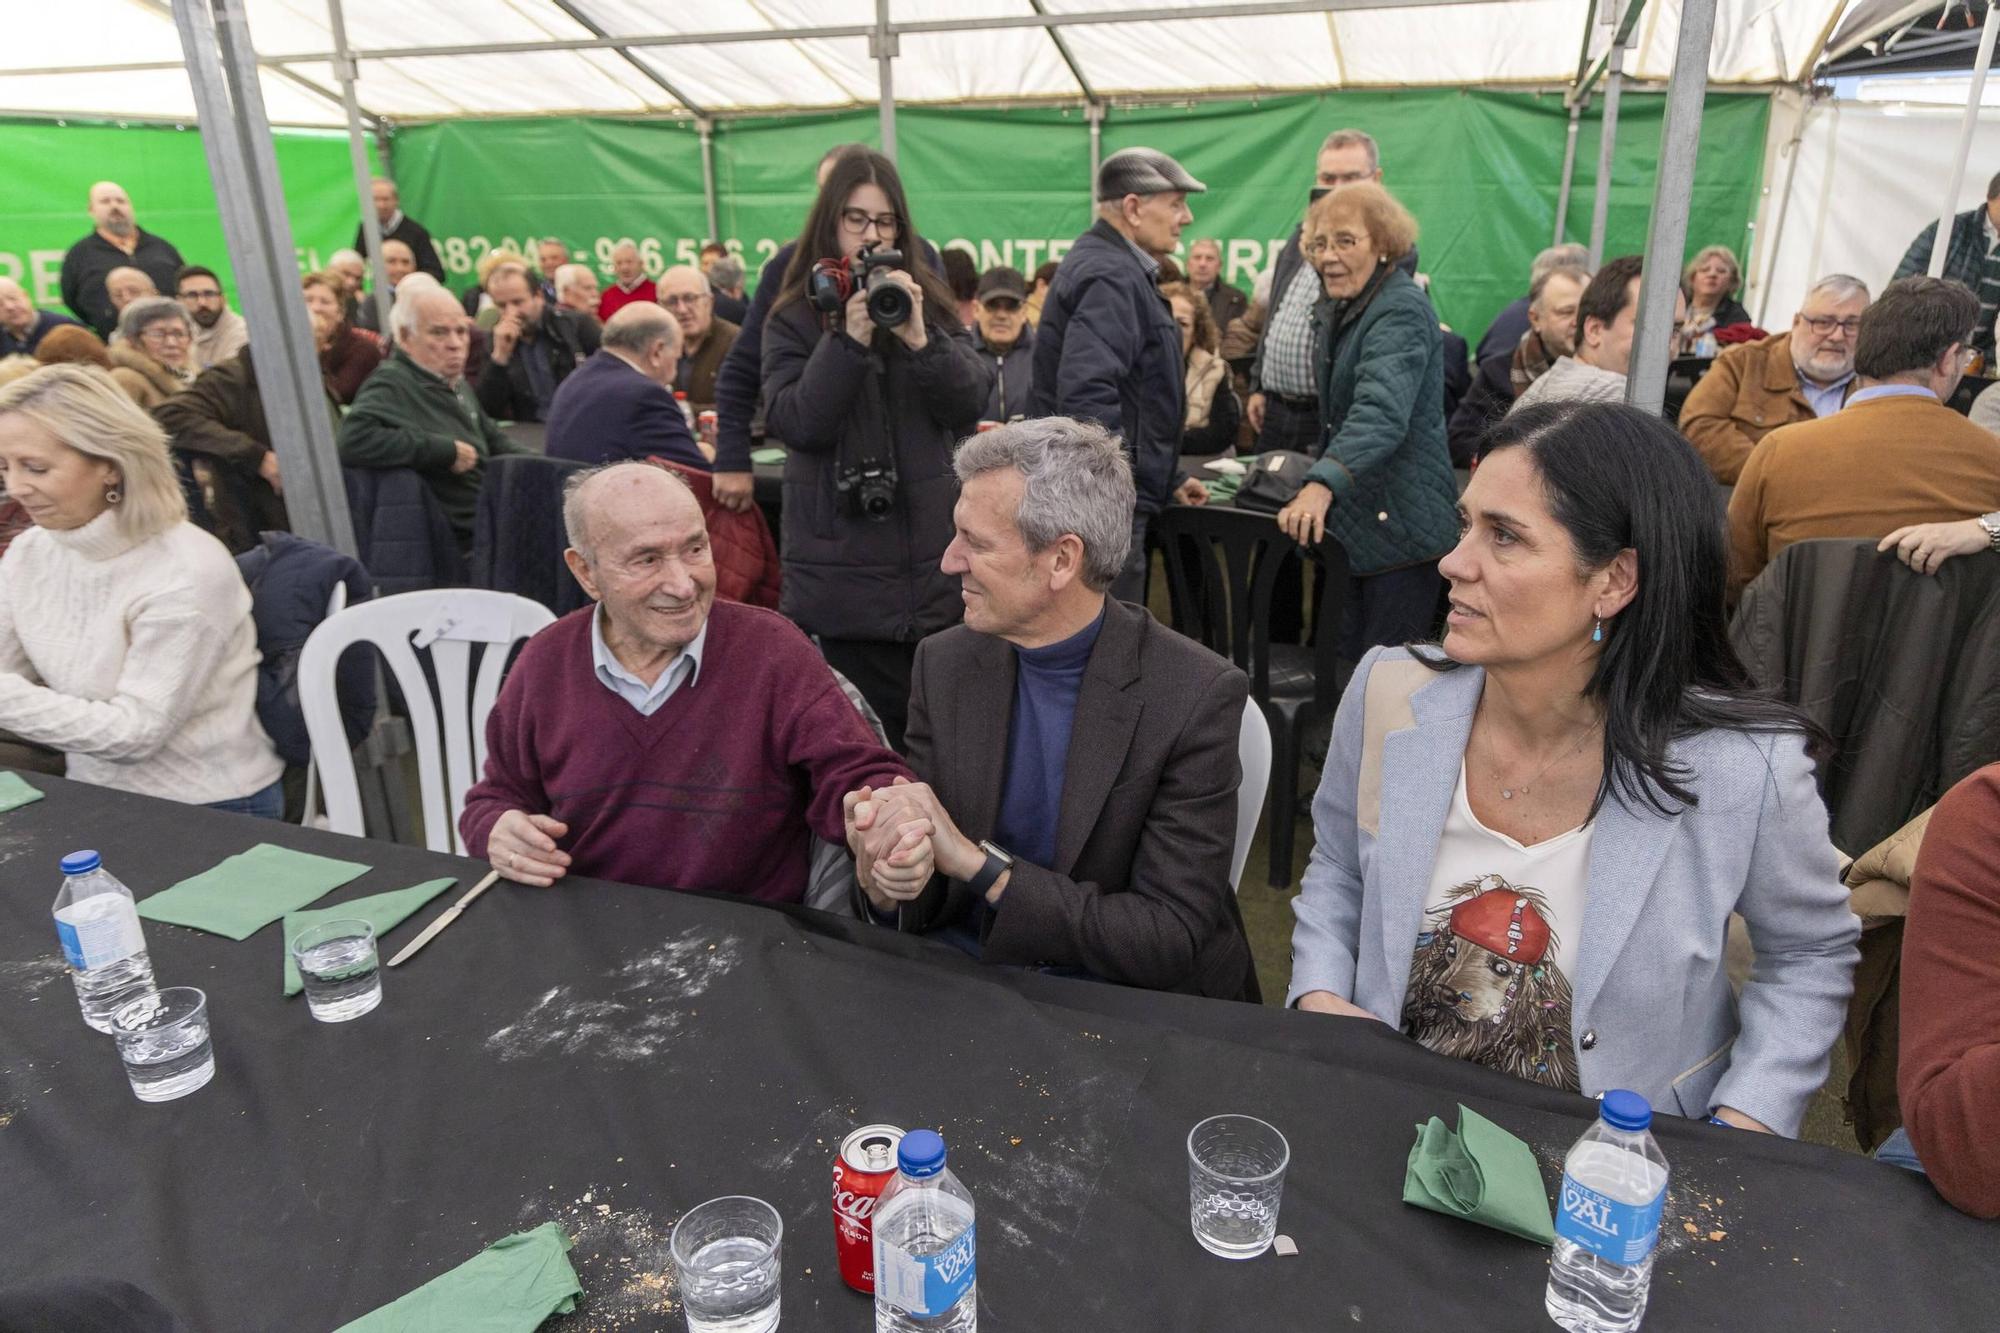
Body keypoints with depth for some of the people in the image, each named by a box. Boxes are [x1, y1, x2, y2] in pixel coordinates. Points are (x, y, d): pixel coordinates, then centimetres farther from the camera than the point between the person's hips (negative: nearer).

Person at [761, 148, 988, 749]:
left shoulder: (930, 303, 10)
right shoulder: (793, 319, 4)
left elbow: (971, 405, -1)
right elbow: (794, 423, -10)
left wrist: (919, 337, -16)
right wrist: (850, 338, -18)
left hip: (930, 558, 2)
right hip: (838, 564, -2)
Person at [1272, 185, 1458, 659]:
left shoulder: (1402, 312, -17)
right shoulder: (1339, 308, 12)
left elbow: (1382, 411, -35)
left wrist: (1323, 485, -49)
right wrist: (1318, 474, 22)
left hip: (1401, 525, -9)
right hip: (1353, 518, 9)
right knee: (1347, 658, 12)